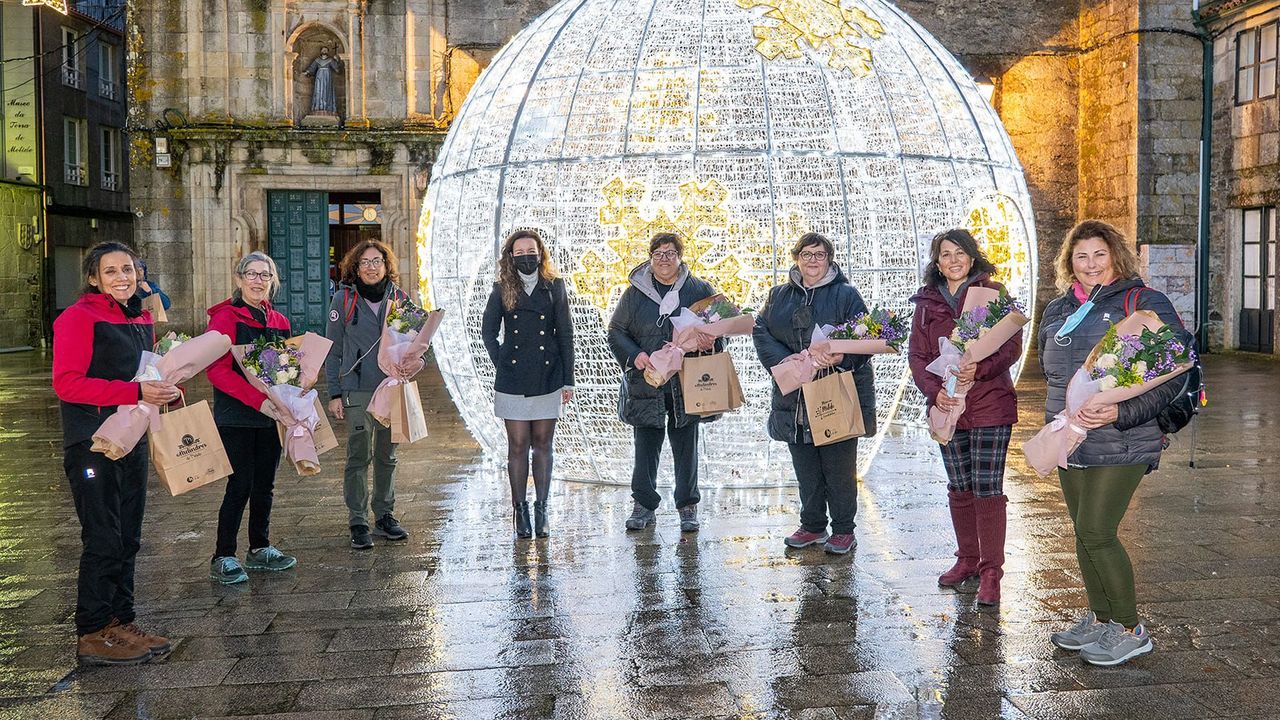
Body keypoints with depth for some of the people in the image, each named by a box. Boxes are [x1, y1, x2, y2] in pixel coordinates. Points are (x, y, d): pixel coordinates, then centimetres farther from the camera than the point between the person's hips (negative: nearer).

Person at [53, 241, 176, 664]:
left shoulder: (141, 319, 14)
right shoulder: (78, 318, -10)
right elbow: (67, 384, -18)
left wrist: (163, 389, 3)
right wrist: (135, 392, -25)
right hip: (92, 444, -8)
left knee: (128, 538, 12)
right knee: (103, 539, -4)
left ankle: (121, 622, 23)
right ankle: (93, 635, 6)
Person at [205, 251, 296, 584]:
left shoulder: (279, 322, 12)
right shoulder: (225, 318, -7)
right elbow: (217, 370, -16)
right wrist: (259, 400, -23)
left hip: (271, 416, 6)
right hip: (236, 416, -6)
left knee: (265, 483, 12)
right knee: (240, 484, -6)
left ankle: (260, 549, 25)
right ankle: (223, 558, 5)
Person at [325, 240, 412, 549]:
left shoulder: (399, 298, 6)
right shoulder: (343, 299, -1)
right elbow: (333, 350, 1)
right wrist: (334, 393, -4)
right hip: (357, 391, -3)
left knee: (387, 455, 11)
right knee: (359, 456, -4)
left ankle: (385, 516, 22)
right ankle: (358, 523, 4)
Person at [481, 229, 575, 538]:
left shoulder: (554, 287, 3)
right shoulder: (502, 290, 3)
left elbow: (565, 334, 4)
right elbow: (488, 331, 11)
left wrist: (568, 380, 1)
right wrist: (501, 363, 0)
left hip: (547, 379, 0)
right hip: (512, 381, 0)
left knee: (542, 445, 6)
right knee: (518, 446, 3)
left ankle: (541, 511, 14)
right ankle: (520, 511, 12)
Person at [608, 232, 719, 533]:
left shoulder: (699, 290, 5)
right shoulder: (635, 293, 5)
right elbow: (616, 330, 7)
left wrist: (710, 341, -12)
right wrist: (634, 355, -11)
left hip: (687, 385, 0)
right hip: (646, 384, 0)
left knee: (686, 447, 7)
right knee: (646, 446, 5)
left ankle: (688, 506, 19)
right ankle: (644, 505, 18)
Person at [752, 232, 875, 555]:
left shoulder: (846, 295, 0)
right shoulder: (779, 296, 11)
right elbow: (761, 332, 2)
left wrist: (842, 358, -24)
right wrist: (788, 360, -14)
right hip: (795, 399, 4)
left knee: (840, 468, 3)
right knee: (805, 468, 13)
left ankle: (843, 529, 17)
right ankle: (812, 525, 27)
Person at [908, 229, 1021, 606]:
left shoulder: (993, 293, 0)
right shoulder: (927, 302, 11)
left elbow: (1012, 345, -5)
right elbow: (917, 355, 6)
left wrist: (980, 369, -23)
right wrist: (934, 390, -11)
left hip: (989, 404, -4)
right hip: (946, 405, 4)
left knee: (987, 488, -6)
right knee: (959, 488, 12)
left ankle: (990, 571, 2)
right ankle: (967, 561, 25)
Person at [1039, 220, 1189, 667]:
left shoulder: (1145, 304, -7)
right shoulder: (1058, 311, 13)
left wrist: (1121, 413, -22)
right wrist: (1063, 415, 10)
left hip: (1121, 444, -6)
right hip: (1070, 443, 7)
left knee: (1096, 533, -10)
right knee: (1085, 534, 12)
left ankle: (1130, 630, 6)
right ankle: (1099, 620, 27)